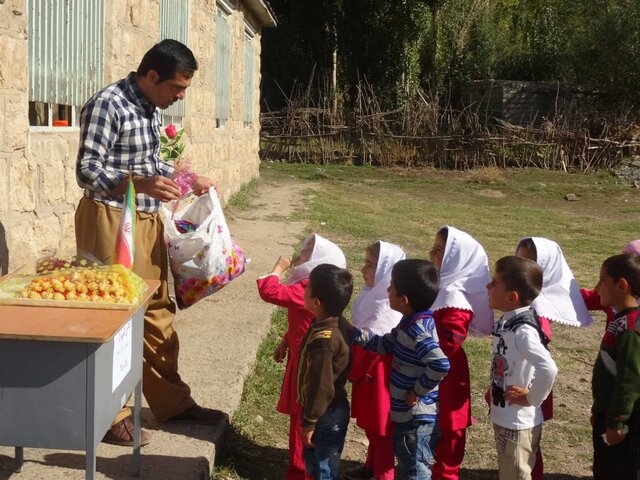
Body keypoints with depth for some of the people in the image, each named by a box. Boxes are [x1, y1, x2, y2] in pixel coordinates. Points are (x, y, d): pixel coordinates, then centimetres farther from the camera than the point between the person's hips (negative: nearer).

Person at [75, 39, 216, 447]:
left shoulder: (151, 108, 10)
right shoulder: (108, 105, -17)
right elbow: (86, 171, -21)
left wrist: (186, 179, 7)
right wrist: (140, 184, -35)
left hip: (147, 221, 9)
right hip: (111, 220, -9)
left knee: (158, 310, 14)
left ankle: (172, 401, 25)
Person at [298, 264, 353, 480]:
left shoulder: (322, 340, -31)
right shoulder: (338, 323, -5)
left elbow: (321, 388, -26)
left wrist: (309, 423, -17)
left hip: (326, 415, -9)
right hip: (333, 409, 9)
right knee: (314, 462, 25)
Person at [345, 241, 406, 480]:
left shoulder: (387, 307, -26)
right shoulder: (374, 294, 3)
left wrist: (349, 371, -12)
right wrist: (352, 368, 8)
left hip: (379, 375, -9)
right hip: (367, 371, 9)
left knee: (382, 428, 5)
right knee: (371, 423, 24)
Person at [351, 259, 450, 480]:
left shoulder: (417, 329, -24)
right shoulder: (411, 323, 6)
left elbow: (441, 364, -36)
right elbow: (383, 345, 16)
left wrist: (418, 390, -23)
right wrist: (351, 331, 10)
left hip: (418, 420, -10)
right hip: (410, 417, 10)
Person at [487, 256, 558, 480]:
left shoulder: (523, 331, -26)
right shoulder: (506, 321, 1)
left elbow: (548, 369, -40)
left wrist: (531, 398, -25)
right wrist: (494, 388, 7)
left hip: (519, 423, -9)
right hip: (503, 418, 9)